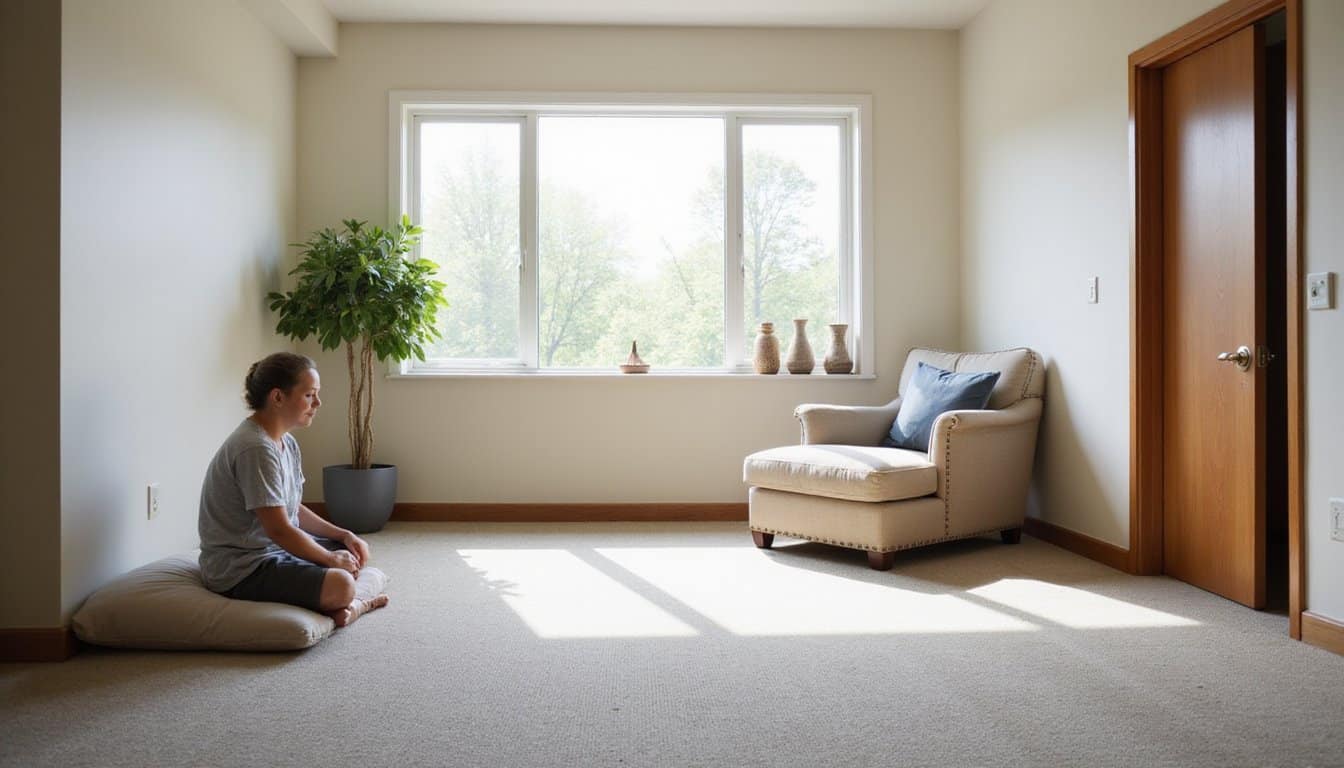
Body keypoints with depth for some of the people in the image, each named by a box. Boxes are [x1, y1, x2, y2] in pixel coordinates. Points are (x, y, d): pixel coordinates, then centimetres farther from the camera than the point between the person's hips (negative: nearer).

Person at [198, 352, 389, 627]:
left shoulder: (286, 442, 9)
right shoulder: (256, 448, -23)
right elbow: (279, 530, -24)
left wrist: (344, 535, 3)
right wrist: (331, 558, -12)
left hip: (277, 547, 11)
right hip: (240, 570, -11)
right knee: (341, 584, -29)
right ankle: (350, 605, 2)